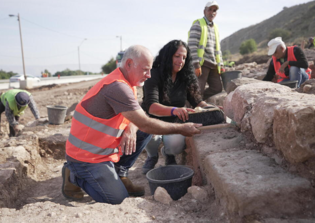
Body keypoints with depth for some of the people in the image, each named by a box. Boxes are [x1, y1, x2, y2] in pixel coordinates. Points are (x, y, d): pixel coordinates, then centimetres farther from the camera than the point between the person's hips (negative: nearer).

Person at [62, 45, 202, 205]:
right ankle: (74, 176, 7)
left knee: (144, 133, 1)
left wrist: (131, 129, -17)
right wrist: (180, 129, -18)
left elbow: (139, 119, 7)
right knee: (117, 198, -13)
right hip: (86, 157, -9)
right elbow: (145, 124, -27)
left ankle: (120, 174, 9)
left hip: (104, 148, 9)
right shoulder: (117, 87, -27)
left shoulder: (126, 83, 6)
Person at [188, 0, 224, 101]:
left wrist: (221, 65, 16)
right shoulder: (198, 24, -2)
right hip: (201, 63, -8)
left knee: (217, 88, 4)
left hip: (213, 65, 8)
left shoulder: (215, 27, 22)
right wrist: (196, 65, -20)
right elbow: (192, 45, -12)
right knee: (198, 90, -8)